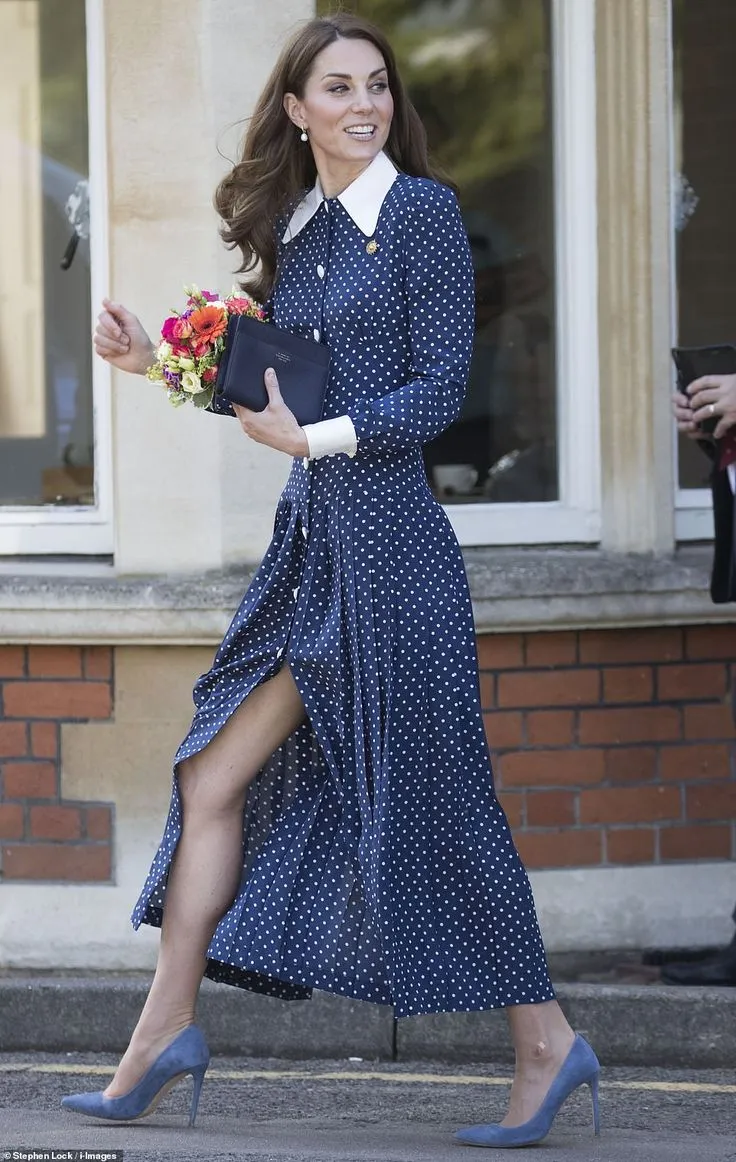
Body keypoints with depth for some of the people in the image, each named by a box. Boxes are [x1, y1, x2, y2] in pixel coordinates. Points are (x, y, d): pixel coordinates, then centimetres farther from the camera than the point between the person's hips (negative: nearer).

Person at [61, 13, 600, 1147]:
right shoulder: (293, 231, 13)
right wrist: (160, 359, 10)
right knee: (213, 778, 6)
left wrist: (316, 438, -21)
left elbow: (439, 389, -11)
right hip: (311, 539, 7)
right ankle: (166, 1031, 14)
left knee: (429, 799, -3)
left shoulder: (422, 213, -7)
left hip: (389, 537, -7)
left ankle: (545, 1043, 6)